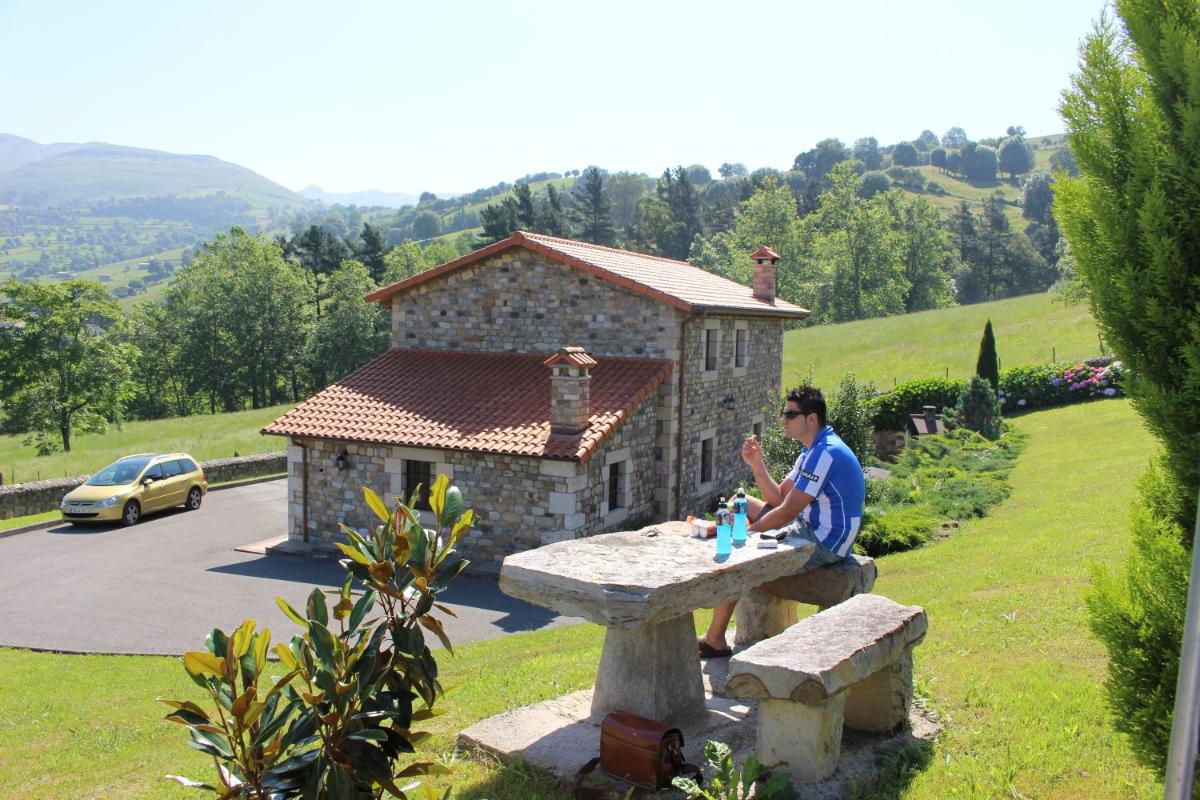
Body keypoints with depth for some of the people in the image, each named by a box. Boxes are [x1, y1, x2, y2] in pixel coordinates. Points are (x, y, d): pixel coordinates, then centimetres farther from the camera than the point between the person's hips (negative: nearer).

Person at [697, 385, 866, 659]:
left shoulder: (825, 454, -22)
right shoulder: (813, 451, 12)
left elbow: (786, 513, -23)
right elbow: (778, 497, 11)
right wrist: (757, 464, -3)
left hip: (823, 544, -11)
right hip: (811, 529, 11)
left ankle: (715, 640, -6)